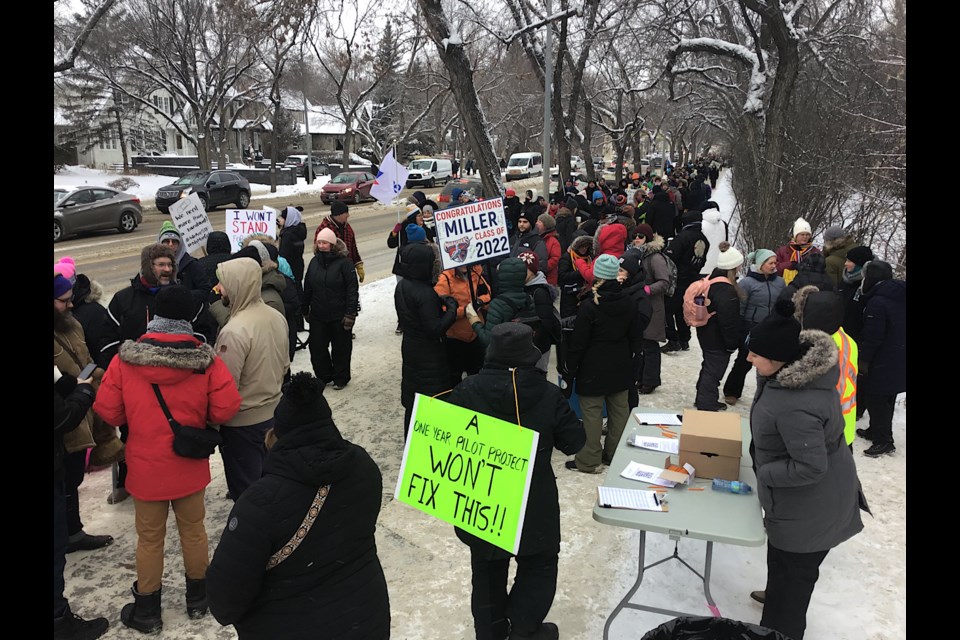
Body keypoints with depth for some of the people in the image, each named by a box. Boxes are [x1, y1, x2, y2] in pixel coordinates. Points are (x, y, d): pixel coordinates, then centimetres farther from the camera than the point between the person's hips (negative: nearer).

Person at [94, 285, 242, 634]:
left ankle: (147, 611, 29)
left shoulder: (126, 359, -14)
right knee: (193, 530, 18)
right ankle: (197, 598, 35)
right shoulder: (205, 358, -15)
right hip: (190, 465, 1)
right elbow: (225, 408, -14)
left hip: (146, 467, 0)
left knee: (150, 538, 14)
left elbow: (108, 411, -8)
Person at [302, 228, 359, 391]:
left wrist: (350, 313, -16)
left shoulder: (344, 262, -12)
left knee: (341, 348, 9)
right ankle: (324, 376, 27)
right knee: (316, 347, 9)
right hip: (318, 315, 5)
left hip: (339, 315, -5)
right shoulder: (315, 262, 5)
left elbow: (352, 289, -14)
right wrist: (305, 310, 14)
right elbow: (307, 288, 12)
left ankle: (341, 378, 25)